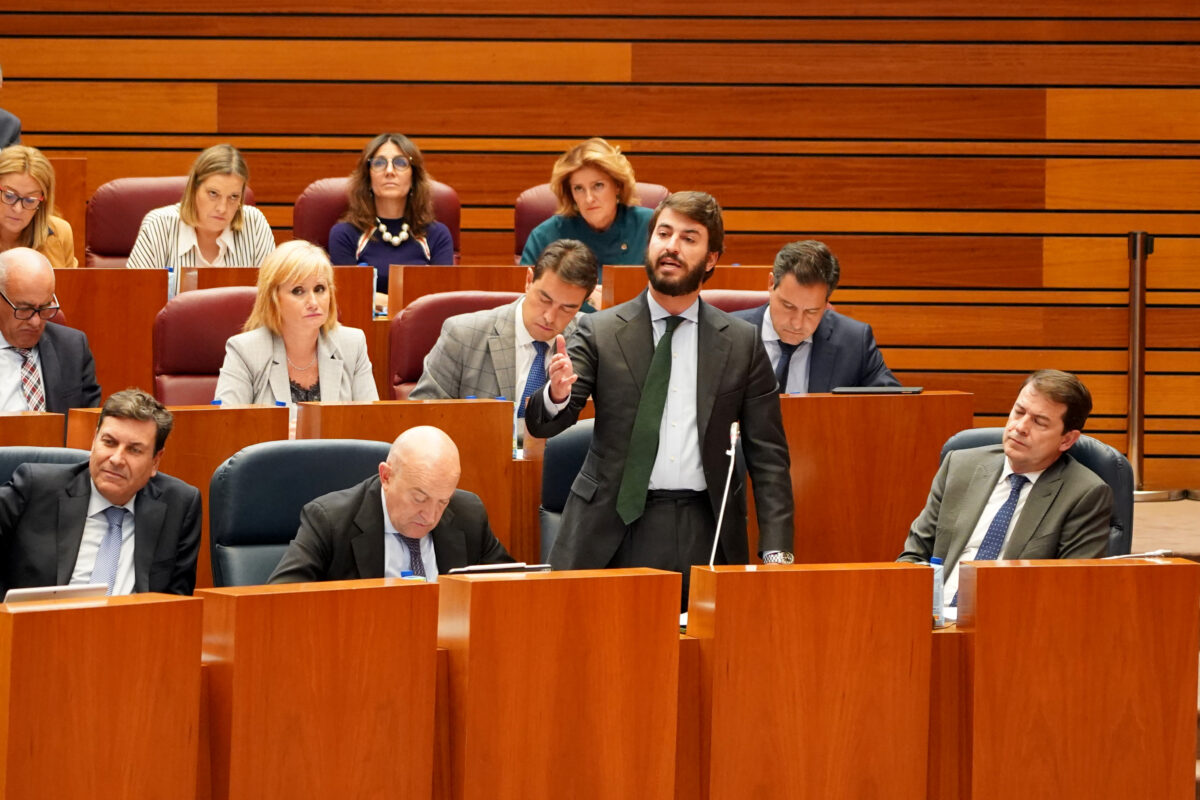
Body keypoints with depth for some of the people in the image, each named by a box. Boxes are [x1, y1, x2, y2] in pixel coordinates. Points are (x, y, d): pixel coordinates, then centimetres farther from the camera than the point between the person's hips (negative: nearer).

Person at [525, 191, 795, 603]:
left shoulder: (742, 343, 7)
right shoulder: (599, 333, 4)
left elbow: (767, 456, 7)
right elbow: (542, 424, -4)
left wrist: (776, 552, -3)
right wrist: (557, 395, -29)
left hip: (705, 537, 1)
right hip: (615, 531, -1)